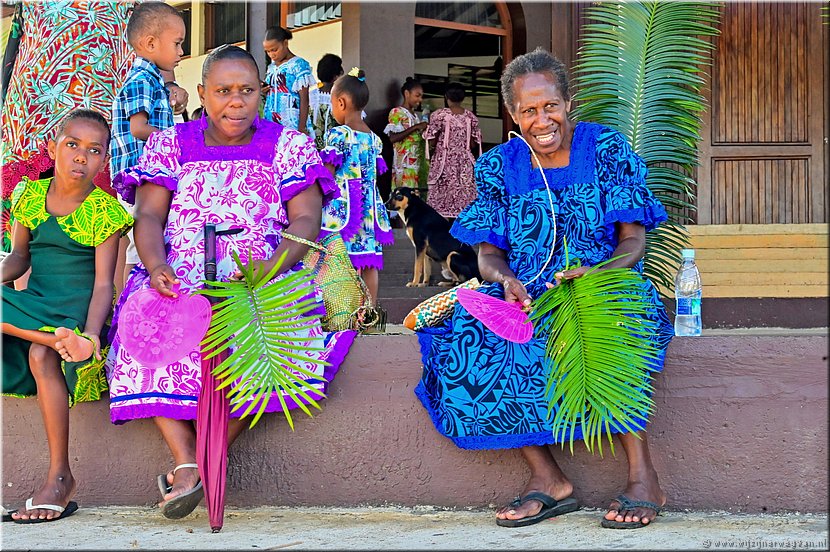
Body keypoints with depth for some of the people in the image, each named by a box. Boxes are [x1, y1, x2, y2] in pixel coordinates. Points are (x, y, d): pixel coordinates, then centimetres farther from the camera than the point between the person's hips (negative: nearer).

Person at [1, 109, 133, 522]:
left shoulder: (104, 211, -6)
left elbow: (103, 283, -10)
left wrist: (90, 334, -26)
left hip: (79, 307, -5)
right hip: (36, 301, 5)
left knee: (42, 356, -33)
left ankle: (59, 476, -28)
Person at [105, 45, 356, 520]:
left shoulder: (288, 146, 9)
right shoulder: (170, 145, 14)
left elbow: (305, 221, -2)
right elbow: (148, 217, 4)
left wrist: (269, 268, -22)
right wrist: (156, 265, -18)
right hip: (179, 280, 2)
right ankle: (186, 464, -33)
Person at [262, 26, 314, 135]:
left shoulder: (299, 65, -4)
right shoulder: (271, 67, 16)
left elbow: (304, 99, -8)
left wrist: (302, 128, -13)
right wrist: (262, 91, 3)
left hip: (292, 125, -6)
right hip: (270, 125, 6)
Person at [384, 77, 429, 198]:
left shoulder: (414, 114, 18)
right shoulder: (396, 112, -5)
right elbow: (392, 138, -18)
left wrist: (425, 130, 8)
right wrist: (415, 127, -19)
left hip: (418, 163, 8)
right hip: (405, 164, -8)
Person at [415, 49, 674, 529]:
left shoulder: (608, 150, 1)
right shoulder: (498, 167, 9)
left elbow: (633, 240, -4)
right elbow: (488, 254, 7)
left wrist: (596, 272, -26)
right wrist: (507, 280, -18)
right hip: (526, 297, 3)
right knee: (462, 338, -27)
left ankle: (643, 477, -31)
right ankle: (547, 478, -25)